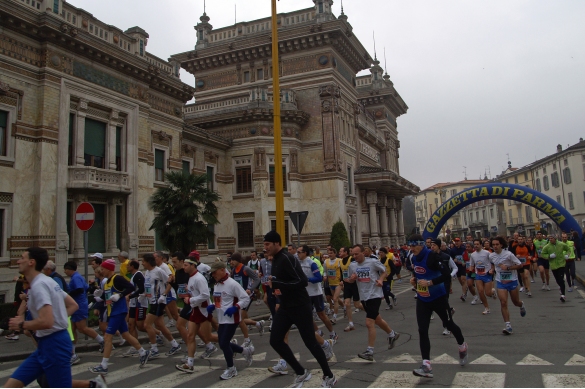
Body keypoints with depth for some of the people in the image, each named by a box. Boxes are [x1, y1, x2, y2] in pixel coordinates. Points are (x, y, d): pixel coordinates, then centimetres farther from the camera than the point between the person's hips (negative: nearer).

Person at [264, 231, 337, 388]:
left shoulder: (287, 258, -20)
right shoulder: (275, 260, 9)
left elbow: (302, 281, -28)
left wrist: (277, 284, -26)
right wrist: (272, 284, 5)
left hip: (300, 306, -9)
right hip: (285, 306, 9)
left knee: (310, 342, 1)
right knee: (275, 340, 3)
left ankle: (329, 376, 20)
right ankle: (301, 373, 17)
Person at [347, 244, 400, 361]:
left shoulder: (373, 262, -13)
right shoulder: (352, 265, 2)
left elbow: (385, 272, 0)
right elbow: (350, 280, 13)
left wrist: (380, 280, -19)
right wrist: (351, 279, -10)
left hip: (374, 295, -6)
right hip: (364, 297, 7)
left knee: (369, 323, -12)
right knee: (377, 320, 22)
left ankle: (370, 351, -4)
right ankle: (392, 334, 47)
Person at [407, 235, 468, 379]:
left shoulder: (432, 256, -23)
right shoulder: (414, 258, 2)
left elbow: (447, 275, -29)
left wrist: (429, 282, -32)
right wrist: (415, 279, 1)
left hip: (438, 298, -6)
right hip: (422, 300, 6)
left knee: (449, 324, 16)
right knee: (422, 330, -5)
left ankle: (463, 347, 47)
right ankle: (426, 365, -4)